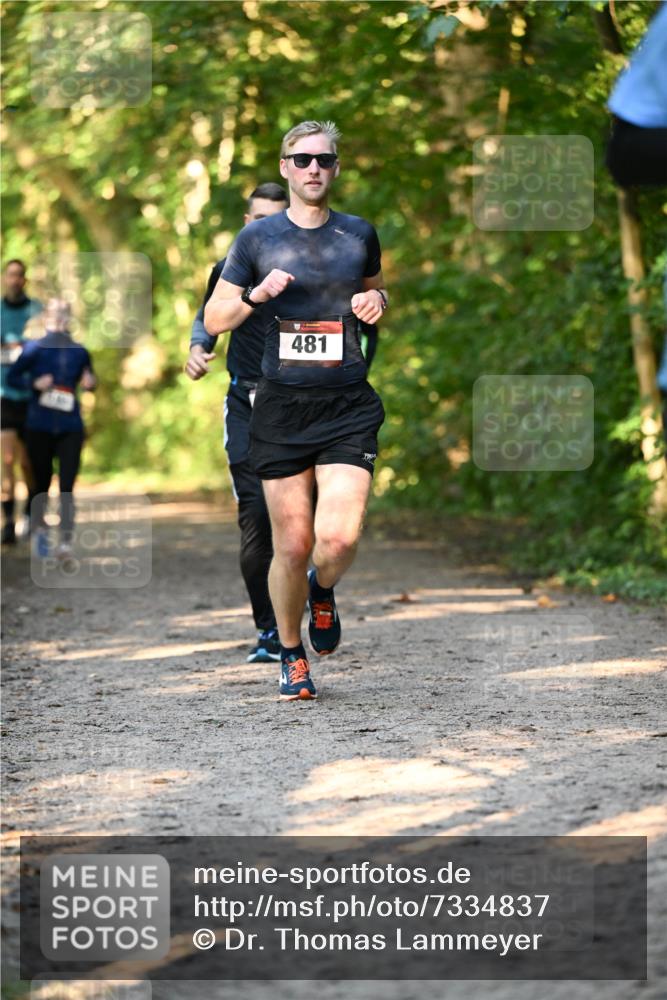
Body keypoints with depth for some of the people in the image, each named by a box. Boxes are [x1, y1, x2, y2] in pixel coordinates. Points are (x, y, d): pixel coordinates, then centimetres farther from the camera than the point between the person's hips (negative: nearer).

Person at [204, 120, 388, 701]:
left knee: (340, 535, -15)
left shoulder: (360, 235, 8)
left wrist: (376, 301, 4)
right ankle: (291, 655, 23)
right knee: (292, 544, 1)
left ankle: (323, 591, 21)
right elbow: (214, 319, 8)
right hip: (281, 407, 0)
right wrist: (256, 294, -12)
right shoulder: (258, 238, 4)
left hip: (348, 407, 0)